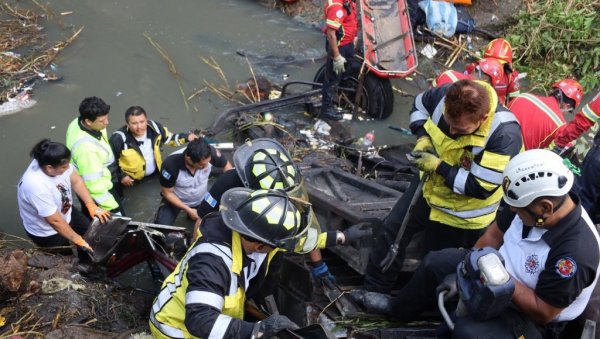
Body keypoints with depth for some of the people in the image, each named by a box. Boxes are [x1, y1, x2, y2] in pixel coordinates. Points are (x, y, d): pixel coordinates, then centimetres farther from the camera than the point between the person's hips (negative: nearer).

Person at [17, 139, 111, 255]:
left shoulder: (56, 162, -24)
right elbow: (55, 221, -33)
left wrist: (92, 206, -16)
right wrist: (79, 241, -24)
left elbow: (76, 181, -8)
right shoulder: (36, 186, -42)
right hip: (46, 232, -6)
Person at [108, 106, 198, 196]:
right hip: (131, 178, -4)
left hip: (155, 171, 5)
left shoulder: (154, 127, -20)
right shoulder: (119, 138, -33)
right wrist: (120, 176, -19)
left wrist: (186, 137, -15)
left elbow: (169, 138, -1)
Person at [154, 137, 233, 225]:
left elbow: (227, 166, -12)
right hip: (175, 199, -2)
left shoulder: (210, 153, -32)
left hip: (201, 199, 3)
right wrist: (189, 210, -22)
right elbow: (167, 193, -20)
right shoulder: (171, 164, -36)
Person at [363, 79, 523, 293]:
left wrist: (439, 166, -29)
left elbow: (481, 187, -32)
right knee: (391, 231, 11)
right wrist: (423, 139, -15)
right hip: (430, 185, 6)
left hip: (461, 213, -6)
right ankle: (372, 291, 28)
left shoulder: (504, 135, -37)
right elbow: (419, 105, 2)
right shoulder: (446, 95, -22)